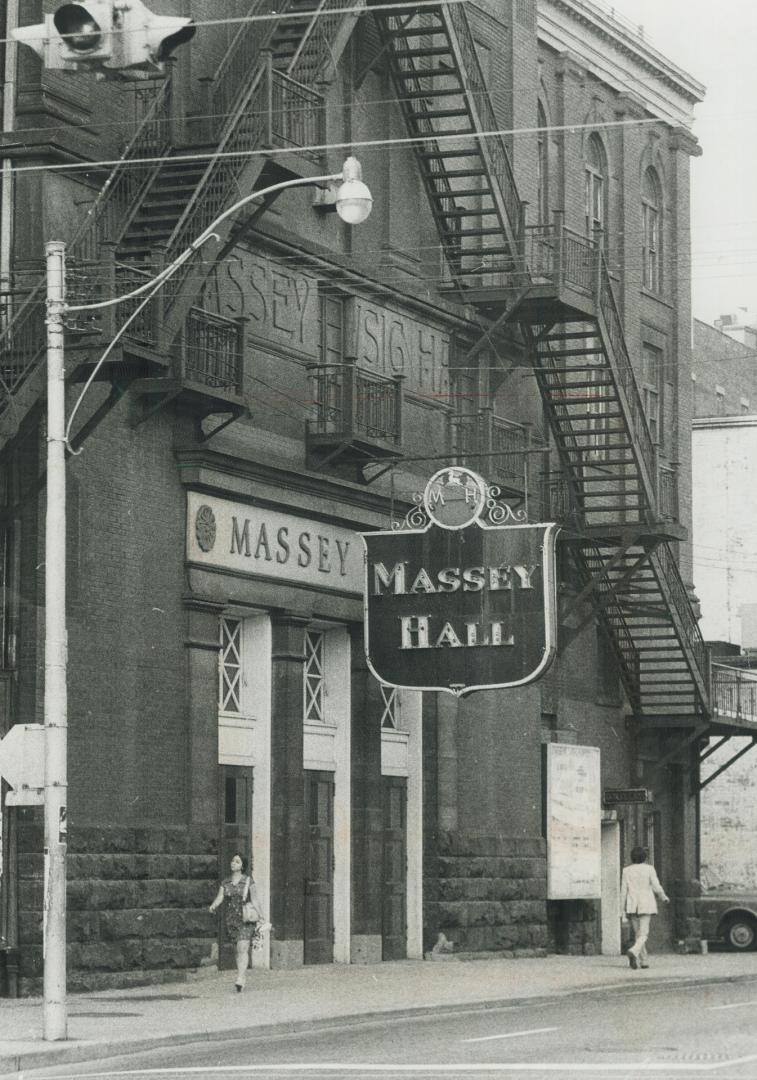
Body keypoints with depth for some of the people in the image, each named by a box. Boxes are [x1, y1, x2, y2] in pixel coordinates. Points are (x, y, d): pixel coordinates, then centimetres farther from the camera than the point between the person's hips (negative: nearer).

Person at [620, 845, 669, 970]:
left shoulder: (626, 871, 2)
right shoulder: (649, 869, -4)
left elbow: (623, 891, 1)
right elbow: (657, 887, -6)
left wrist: (623, 909, 5)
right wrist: (664, 898, 12)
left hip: (632, 906, 3)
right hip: (646, 905, -3)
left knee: (637, 933, 15)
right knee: (643, 934, -6)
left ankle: (644, 961, 14)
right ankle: (634, 951, -34)